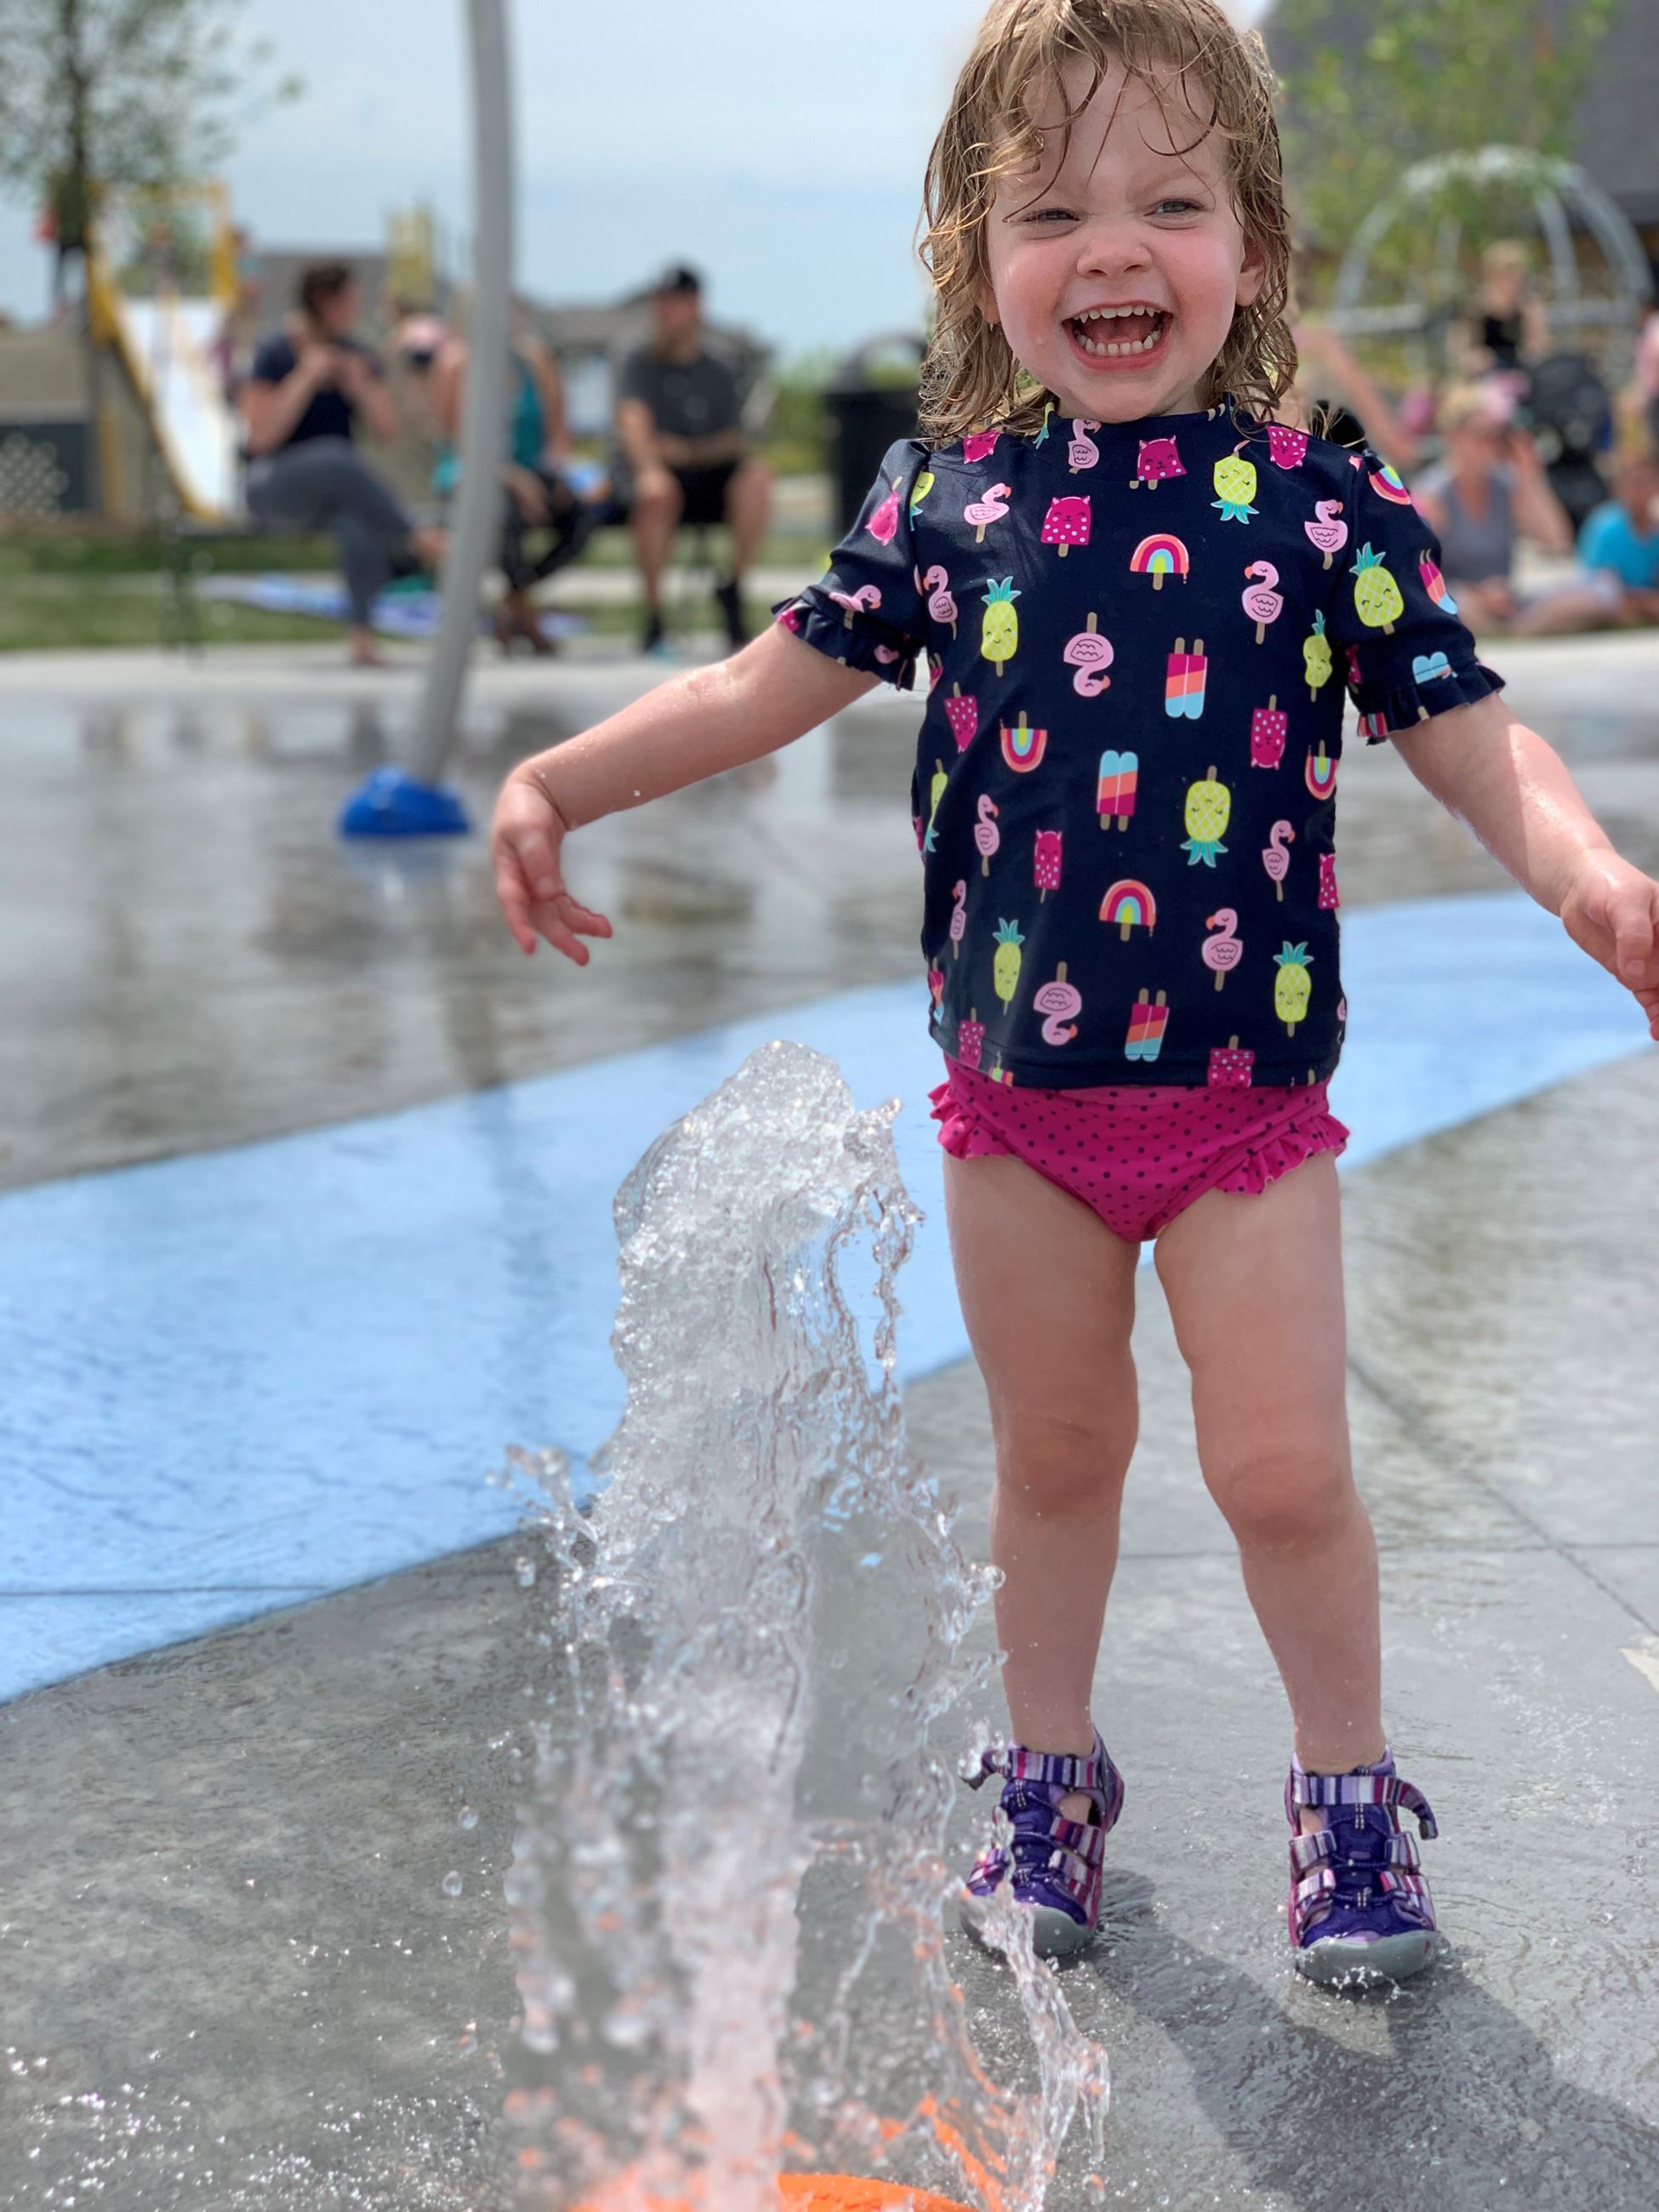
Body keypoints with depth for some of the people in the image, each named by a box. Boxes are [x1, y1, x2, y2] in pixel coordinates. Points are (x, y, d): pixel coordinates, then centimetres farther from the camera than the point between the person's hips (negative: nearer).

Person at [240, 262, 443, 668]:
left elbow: (387, 430, 3)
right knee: (336, 457, -40)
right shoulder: (274, 354, -9)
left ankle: (362, 636, -38)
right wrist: (307, 378, -19)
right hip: (275, 484, -4)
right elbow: (261, 437, -16)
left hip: (336, 489, 4)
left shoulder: (358, 357, 6)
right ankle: (419, 543, -36)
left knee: (358, 523, -35)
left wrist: (359, 386, -14)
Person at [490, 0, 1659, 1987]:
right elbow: (775, 683, 6)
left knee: (1283, 1466, 0)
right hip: (1016, 1081, 2)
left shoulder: (1323, 504, -8)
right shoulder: (945, 497, -2)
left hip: (1245, 1089, -2)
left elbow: (1475, 742, -9)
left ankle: (1349, 1795, 23)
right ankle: (1049, 1775, 35)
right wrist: (562, 782, -1)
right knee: (1053, 1450, 16)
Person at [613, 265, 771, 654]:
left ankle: (733, 586, -14)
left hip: (707, 473, 3)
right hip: (657, 472, -3)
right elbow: (633, 422, -13)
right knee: (658, 491, -39)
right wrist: (648, 466, -35)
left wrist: (689, 451, -13)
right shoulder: (640, 365, 6)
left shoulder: (717, 372, 15)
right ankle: (653, 616, -27)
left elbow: (735, 439, 8)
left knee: (756, 476, -28)